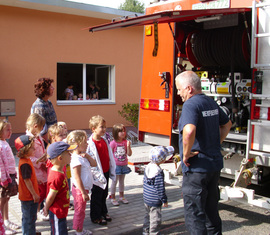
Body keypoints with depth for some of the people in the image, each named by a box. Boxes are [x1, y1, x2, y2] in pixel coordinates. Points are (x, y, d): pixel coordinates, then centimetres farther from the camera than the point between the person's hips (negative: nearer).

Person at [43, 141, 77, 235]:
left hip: (61, 211, 10)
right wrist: (46, 208, -5)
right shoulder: (57, 177, -29)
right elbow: (51, 196, -21)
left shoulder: (56, 170, 3)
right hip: (57, 213, -10)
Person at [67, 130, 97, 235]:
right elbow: (77, 178, -24)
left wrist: (87, 155, -5)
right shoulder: (76, 159, -23)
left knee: (81, 211, 20)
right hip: (79, 189, -10)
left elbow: (94, 164, 10)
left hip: (83, 188, 10)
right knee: (79, 211, 5)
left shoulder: (82, 157, 7)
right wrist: (83, 192, -22)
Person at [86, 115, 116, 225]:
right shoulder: (90, 143, -19)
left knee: (104, 194, 20)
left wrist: (112, 170, 13)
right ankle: (95, 217, 23)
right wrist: (97, 174, -19)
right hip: (97, 175, -7)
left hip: (106, 172, 7)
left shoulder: (105, 141, 4)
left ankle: (103, 212, 37)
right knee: (96, 196, 7)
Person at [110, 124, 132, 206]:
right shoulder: (113, 143, -13)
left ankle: (121, 196, 31)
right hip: (116, 165, -4)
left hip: (124, 165, 5)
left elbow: (129, 154, -2)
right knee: (114, 181, 5)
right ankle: (113, 198, 17)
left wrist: (128, 146, -17)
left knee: (122, 181, 17)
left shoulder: (126, 142, -1)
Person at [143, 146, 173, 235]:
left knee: (148, 215, 22)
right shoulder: (158, 172, -24)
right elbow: (160, 188, -21)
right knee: (155, 218, 5)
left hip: (146, 198, 9)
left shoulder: (148, 167, 1)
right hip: (155, 201, -9)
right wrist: (164, 200, -11)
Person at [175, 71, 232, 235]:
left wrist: (186, 154, -20)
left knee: (194, 213, 1)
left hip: (197, 167, -8)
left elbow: (189, 131, -35)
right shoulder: (211, 102, 9)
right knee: (211, 210, 20)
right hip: (215, 164, 9)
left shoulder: (191, 104, -17)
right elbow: (227, 124, 24)